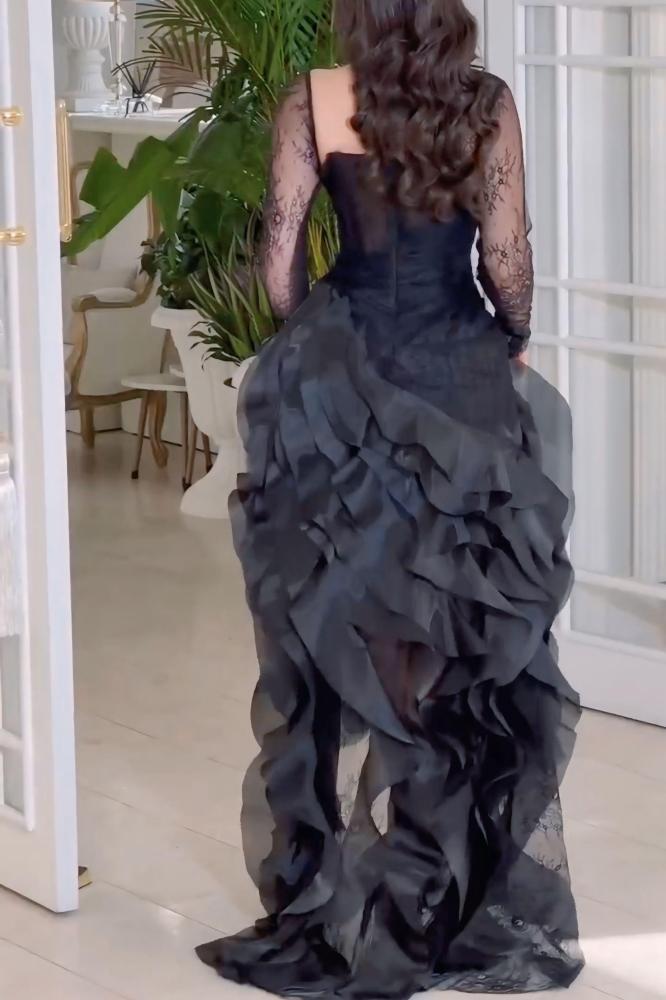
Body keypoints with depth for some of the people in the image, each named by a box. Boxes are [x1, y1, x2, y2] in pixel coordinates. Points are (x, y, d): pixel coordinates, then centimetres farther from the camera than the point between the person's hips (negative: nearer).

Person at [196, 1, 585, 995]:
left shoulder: (314, 99, -2)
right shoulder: (485, 101, -3)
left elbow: (280, 262, -3)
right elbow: (507, 261, -5)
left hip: (342, 386, 0)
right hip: (464, 380, 0)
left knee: (341, 634, 7)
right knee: (473, 637, 8)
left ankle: (342, 899, 12)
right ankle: (480, 905, 13)